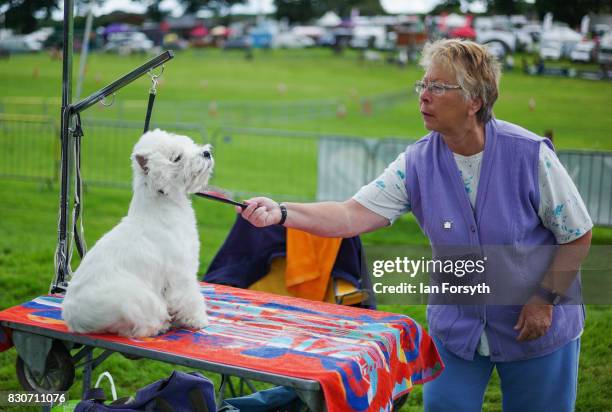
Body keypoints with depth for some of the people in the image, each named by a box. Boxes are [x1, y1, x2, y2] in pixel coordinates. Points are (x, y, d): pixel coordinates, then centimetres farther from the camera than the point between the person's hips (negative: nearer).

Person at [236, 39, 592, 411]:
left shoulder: (529, 154, -18)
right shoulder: (418, 162, -12)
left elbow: (578, 236, -8)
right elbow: (351, 216, -20)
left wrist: (545, 299, -13)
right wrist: (281, 213, -33)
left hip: (536, 330, -2)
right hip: (458, 328, 2)